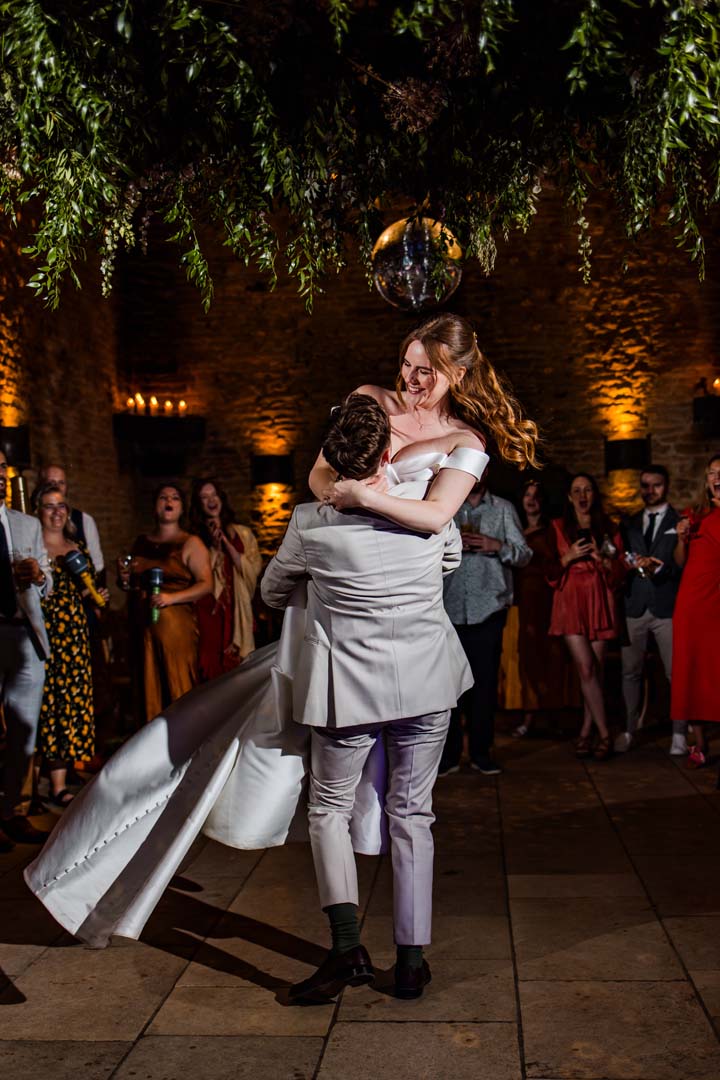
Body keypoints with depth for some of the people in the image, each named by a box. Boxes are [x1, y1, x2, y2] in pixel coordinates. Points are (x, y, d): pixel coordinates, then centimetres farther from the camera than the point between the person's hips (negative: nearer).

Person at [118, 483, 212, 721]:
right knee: (149, 691, 4)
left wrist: (171, 597, -19)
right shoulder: (141, 543, 17)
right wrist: (125, 581, 4)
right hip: (142, 627, 4)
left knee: (178, 691, -6)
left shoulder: (190, 544, 2)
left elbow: (206, 584, -7)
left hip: (176, 626, -4)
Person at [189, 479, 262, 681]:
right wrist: (214, 547, -9)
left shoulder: (242, 534, 11)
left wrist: (226, 543, -3)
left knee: (236, 668, -1)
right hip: (207, 610, -1)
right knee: (210, 666, -5)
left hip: (236, 611, 1)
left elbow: (253, 569, 0)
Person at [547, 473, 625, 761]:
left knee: (596, 670, -1)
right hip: (571, 602, -1)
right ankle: (604, 735, -7)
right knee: (586, 668, -11)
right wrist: (568, 557, -9)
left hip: (599, 602, 2)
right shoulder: (558, 528, 9)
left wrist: (601, 558, -10)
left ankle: (586, 733, 8)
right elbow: (549, 571, 8)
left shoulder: (608, 528, 12)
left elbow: (620, 571, 9)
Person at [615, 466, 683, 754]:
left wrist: (657, 568, -19)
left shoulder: (679, 522, 6)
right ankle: (629, 730, 12)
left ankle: (679, 734, 6)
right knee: (630, 671, 4)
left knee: (675, 672, -2)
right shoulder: (629, 524, 17)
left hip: (667, 606, -3)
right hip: (634, 607, 3)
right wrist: (630, 564, -7)